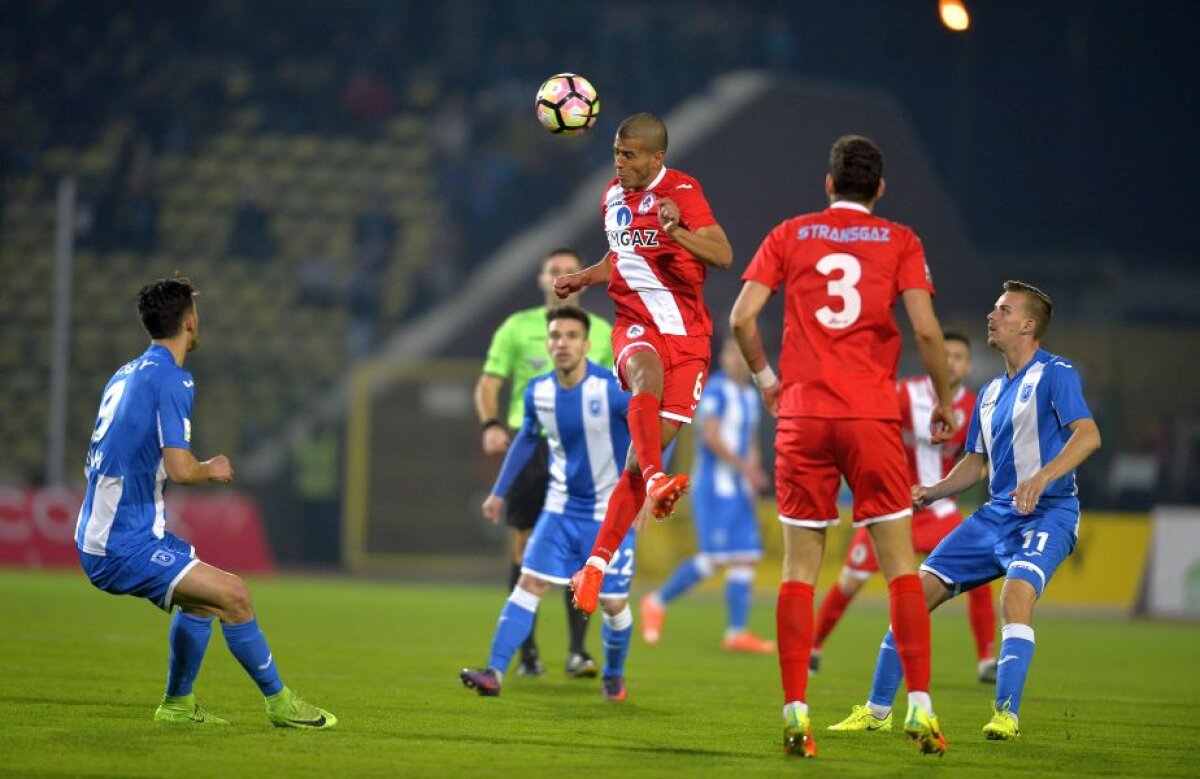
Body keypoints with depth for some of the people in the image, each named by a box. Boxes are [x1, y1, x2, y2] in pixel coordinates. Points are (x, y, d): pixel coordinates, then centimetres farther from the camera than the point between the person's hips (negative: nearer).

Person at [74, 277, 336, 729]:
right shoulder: (172, 380, -15)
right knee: (233, 595, -12)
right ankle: (279, 703, -3)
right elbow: (180, 470, -23)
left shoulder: (127, 374, 13)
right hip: (124, 547, -10)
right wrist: (211, 470, -1)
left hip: (99, 538, 10)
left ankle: (177, 704, 32)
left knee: (202, 598, 25)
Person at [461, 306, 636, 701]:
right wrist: (500, 491, 19)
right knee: (530, 583, -10)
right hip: (561, 505, 3)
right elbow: (526, 439, 16)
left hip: (611, 512, -3)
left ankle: (614, 674, 29)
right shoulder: (538, 392, -3)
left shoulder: (614, 390, -20)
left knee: (614, 603, 2)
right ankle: (494, 672, -15)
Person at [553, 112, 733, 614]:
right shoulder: (614, 195, 11)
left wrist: (676, 231, -36)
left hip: (686, 328, -3)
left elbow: (723, 255, -20)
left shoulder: (682, 192, -9)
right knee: (646, 374, -36)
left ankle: (597, 564, 4)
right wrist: (583, 278, 14)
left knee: (647, 449, -3)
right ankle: (656, 480, -55)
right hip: (635, 323, 3)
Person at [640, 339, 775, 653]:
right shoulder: (715, 391, -10)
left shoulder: (750, 396, 16)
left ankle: (736, 632, 1)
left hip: (739, 490, 8)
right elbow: (711, 437, -19)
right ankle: (658, 602, 5)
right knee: (714, 558, -11)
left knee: (746, 559, 1)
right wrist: (744, 467, -21)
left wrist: (754, 474, 7)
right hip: (714, 487, -8)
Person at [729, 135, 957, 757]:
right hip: (873, 415, -1)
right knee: (901, 565, 4)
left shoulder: (789, 236, 8)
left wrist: (765, 379, 16)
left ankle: (795, 713, -3)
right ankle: (920, 706, -4)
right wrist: (943, 400, 7)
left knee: (799, 567, 4)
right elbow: (925, 330, -6)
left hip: (801, 414, 1)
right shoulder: (900, 241, 5)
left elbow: (741, 318, 0)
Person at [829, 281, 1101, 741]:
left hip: (1047, 514, -8)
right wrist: (933, 492, 7)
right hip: (996, 514, 8)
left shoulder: (1054, 375, -7)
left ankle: (1006, 716, -27)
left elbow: (1088, 434, -21)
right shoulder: (990, 392, 18)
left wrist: (1042, 477, -35)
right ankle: (877, 710, 8)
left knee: (1015, 598, -32)